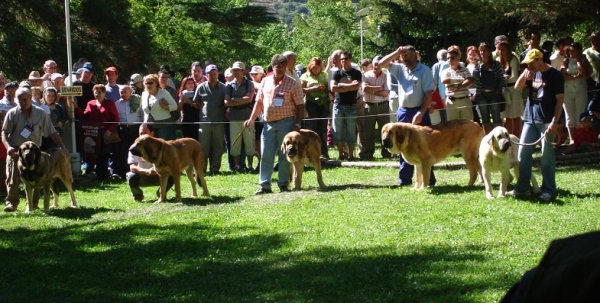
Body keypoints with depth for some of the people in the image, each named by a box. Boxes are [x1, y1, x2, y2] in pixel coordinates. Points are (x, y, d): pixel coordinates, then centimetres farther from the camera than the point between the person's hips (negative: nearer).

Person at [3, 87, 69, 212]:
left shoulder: (40, 113, 2)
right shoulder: (12, 114, 0)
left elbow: (52, 132, 6)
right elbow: (4, 133, 0)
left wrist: (62, 146, 0)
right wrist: (8, 146, -18)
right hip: (15, 150, -1)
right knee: (13, 178, -8)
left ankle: (33, 203, 12)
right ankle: (11, 203, -2)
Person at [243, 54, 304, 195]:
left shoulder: (292, 84, -1)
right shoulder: (265, 82, 11)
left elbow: (300, 105, -2)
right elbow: (259, 102, 17)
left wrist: (297, 124, -10)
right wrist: (252, 119, 9)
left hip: (286, 123, -4)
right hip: (268, 123, 4)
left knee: (285, 155, 1)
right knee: (266, 156, 1)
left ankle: (283, 184, 8)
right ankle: (264, 185, 3)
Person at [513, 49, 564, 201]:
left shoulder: (555, 75, -8)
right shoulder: (532, 73, 10)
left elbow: (560, 100, -10)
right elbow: (518, 87, 8)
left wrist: (554, 122, -16)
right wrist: (524, 75, -10)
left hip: (546, 121, -6)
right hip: (530, 119, 6)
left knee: (547, 156, -2)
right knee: (523, 153, 4)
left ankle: (549, 190, 4)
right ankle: (522, 187, 11)